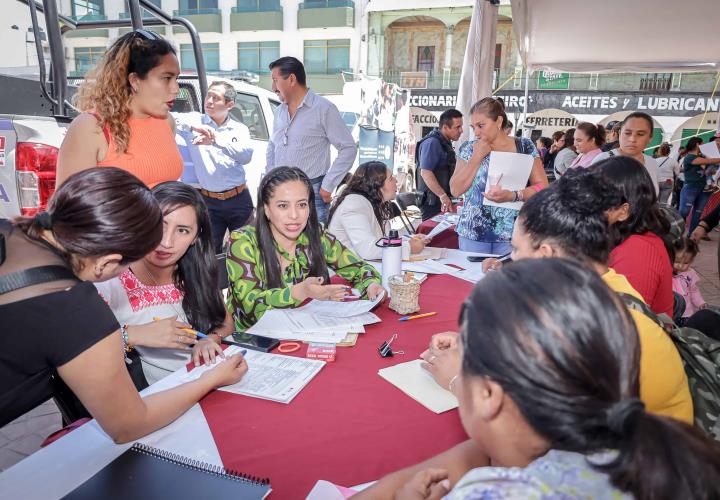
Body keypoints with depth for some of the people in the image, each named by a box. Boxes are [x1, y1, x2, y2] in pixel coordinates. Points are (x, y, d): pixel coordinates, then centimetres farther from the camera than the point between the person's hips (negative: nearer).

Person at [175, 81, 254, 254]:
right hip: (208, 201, 0)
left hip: (239, 199, 1)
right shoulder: (195, 120, 3)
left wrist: (215, 140, -29)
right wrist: (193, 126, -26)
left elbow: (246, 156, -15)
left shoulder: (239, 129, 4)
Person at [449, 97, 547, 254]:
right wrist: (477, 156, -10)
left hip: (512, 233, -1)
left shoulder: (524, 147, 0)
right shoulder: (468, 148, 3)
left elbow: (543, 186, -3)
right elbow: (456, 190, -4)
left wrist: (512, 195, -20)